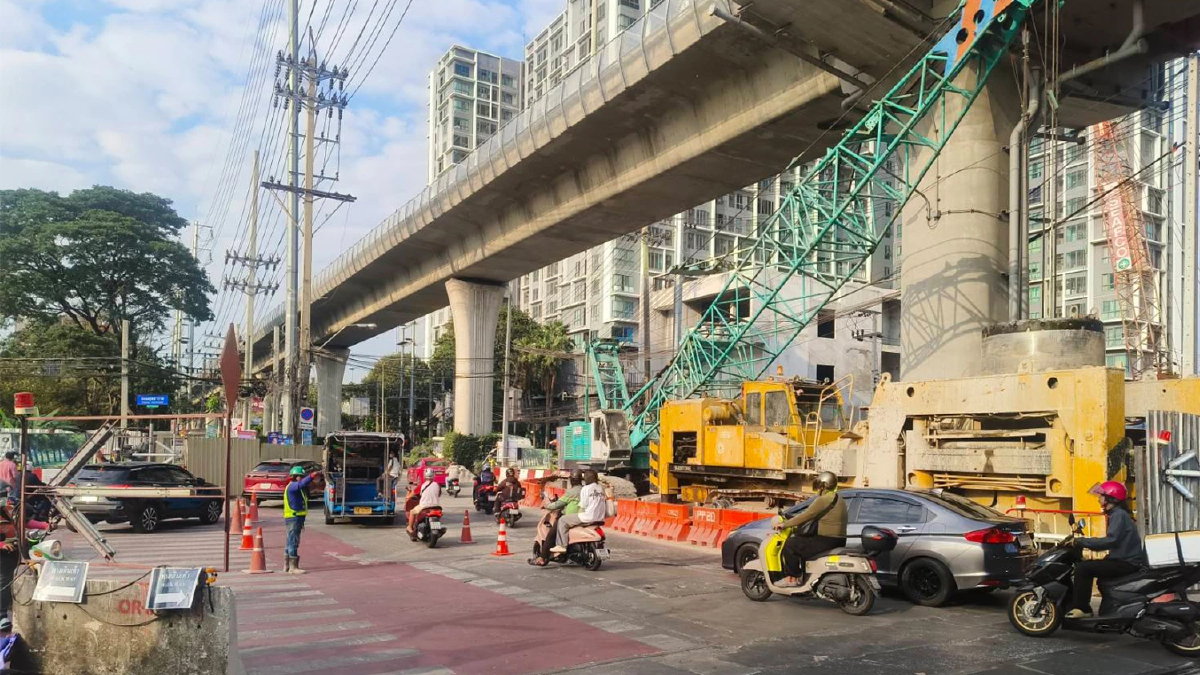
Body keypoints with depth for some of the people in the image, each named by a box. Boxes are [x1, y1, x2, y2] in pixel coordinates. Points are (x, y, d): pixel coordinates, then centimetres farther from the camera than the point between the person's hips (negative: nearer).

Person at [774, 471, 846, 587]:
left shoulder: (824, 500, -14)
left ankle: (792, 578, -3)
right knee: (801, 541, 27)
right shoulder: (838, 499, 18)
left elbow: (805, 516, -16)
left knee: (790, 544, -7)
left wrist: (784, 524, -8)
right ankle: (802, 574, 27)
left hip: (827, 541, -10)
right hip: (838, 541, 10)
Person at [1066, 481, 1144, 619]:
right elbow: (1112, 542, 19)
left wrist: (1081, 541, -23)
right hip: (1124, 560, 11)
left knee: (1083, 568, -20)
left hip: (1126, 563, -11)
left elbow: (1111, 540, -27)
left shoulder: (1119, 515, -14)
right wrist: (1085, 543, 11)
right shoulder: (1117, 514, 19)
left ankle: (1081, 608, -16)